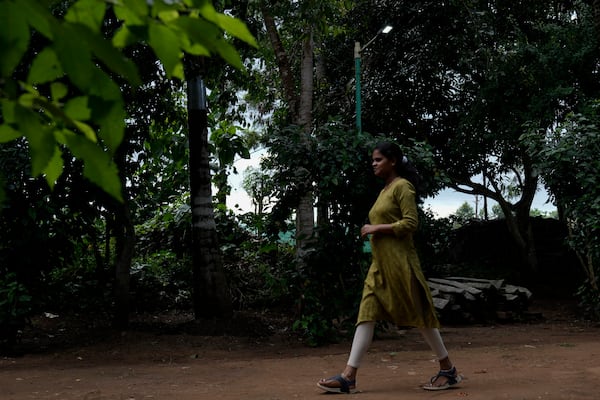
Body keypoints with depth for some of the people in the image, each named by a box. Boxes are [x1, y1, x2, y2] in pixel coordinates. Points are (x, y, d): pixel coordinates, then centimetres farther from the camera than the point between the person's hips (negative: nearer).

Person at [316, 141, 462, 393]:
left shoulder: (402, 186, -8)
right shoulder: (385, 189, 19)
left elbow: (410, 223, -17)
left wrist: (377, 228, -15)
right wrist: (373, 230, 10)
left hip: (398, 262, -9)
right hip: (380, 263, 9)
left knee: (417, 315, -1)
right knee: (366, 315, 0)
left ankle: (448, 370, 13)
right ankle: (348, 377, -4)